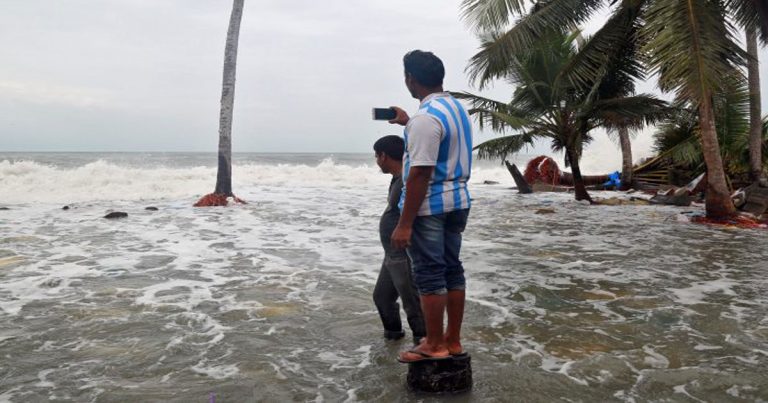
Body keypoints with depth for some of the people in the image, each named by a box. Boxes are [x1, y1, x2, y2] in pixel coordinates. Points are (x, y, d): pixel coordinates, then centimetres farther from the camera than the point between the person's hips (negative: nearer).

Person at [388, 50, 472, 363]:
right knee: (452, 269, 13)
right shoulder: (456, 108, 11)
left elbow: (420, 173, -24)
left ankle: (434, 346, 9)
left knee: (429, 275, 0)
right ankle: (453, 341, 22)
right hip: (457, 199, 9)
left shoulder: (426, 117, -19)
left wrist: (404, 223, -21)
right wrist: (408, 123, 39)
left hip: (429, 205, -9)